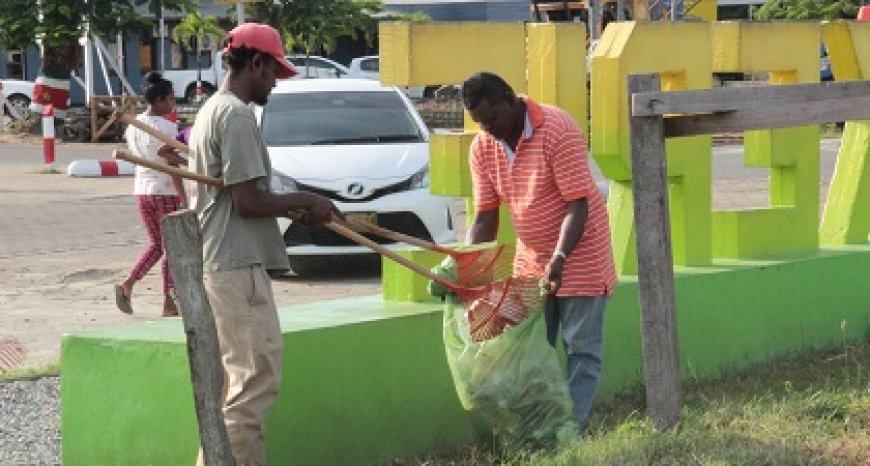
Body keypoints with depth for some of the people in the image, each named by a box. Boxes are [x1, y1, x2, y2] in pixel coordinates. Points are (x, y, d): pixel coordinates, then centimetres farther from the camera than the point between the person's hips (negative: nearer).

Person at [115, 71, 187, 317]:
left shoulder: (133, 126, 7)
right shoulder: (167, 128, -15)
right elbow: (173, 167, -18)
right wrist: (184, 198, -17)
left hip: (142, 190, 7)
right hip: (166, 192, -7)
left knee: (155, 244, 17)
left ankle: (127, 285, 1)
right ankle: (169, 302, 7)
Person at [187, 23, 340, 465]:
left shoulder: (211, 111, 17)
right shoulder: (237, 116, -14)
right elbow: (248, 201, -18)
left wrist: (291, 210, 13)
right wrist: (305, 200, -6)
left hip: (214, 264, 11)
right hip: (238, 266, -11)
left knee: (229, 379, 15)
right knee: (257, 378, -10)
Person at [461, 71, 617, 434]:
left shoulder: (557, 130, -22)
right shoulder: (483, 147, -3)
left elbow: (578, 204, -24)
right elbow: (485, 217, -1)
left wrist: (559, 258, -35)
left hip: (579, 252, -6)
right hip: (530, 260, 6)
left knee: (581, 348, -5)